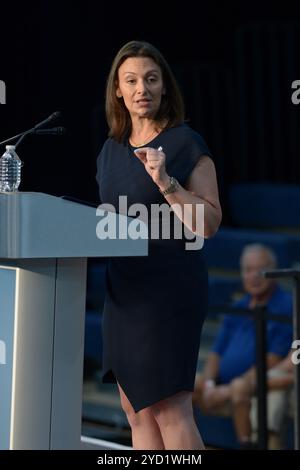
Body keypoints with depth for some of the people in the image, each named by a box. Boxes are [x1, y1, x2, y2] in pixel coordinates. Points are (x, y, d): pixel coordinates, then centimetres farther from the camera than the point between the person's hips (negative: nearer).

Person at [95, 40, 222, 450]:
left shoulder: (187, 144, -8)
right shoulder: (112, 149, 12)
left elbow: (209, 224, -14)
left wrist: (166, 181, -23)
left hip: (169, 285, -7)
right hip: (125, 286, 8)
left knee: (168, 406, -12)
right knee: (136, 409, 8)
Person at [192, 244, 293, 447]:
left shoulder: (286, 306, -5)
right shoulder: (237, 309, 18)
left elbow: (274, 360, -13)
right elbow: (217, 353, 16)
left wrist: (229, 391, -19)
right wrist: (209, 384, -7)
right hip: (223, 385, 7)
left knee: (239, 386, -36)